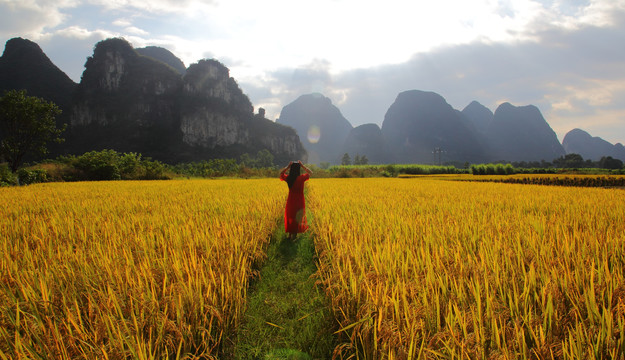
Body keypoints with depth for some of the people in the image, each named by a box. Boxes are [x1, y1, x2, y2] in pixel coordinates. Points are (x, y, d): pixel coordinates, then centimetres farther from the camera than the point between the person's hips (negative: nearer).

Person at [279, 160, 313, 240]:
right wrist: (302, 166, -5)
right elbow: (310, 173, -3)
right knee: (298, 218, 10)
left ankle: (290, 234, 24)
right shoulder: (301, 178, -19)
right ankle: (294, 235, 16)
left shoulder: (288, 178, -10)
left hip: (290, 200, 3)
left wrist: (288, 166, 0)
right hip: (299, 201, -3)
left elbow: (281, 173, 12)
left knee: (290, 217, 16)